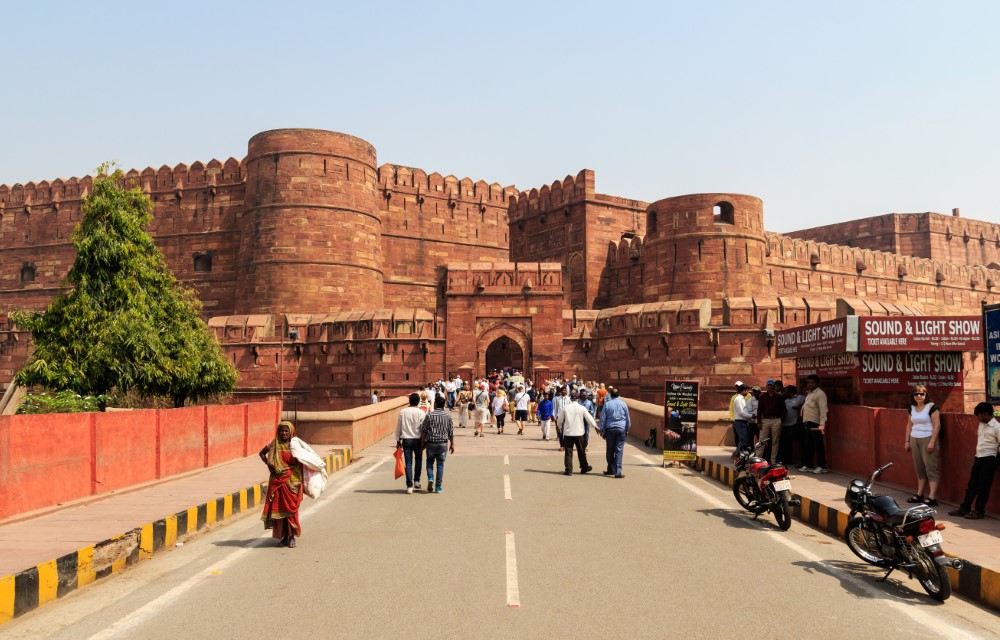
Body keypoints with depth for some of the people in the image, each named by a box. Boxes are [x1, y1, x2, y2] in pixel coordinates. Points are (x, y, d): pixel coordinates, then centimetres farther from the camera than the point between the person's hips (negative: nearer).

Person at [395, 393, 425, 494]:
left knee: (408, 463, 1)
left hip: (406, 440, 1)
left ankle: (409, 485, -4)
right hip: (417, 440, -1)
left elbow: (398, 427, 4)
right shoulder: (421, 413, -6)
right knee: (418, 460, 20)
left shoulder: (402, 412, 0)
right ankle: (416, 481, 22)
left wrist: (398, 440, 12)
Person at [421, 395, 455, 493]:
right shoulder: (447, 416, -1)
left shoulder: (429, 415, -6)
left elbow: (423, 431, -4)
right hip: (443, 443, 1)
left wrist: (423, 443, 6)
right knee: (440, 464, 7)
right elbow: (451, 432, 3)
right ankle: (438, 487, 7)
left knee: (429, 462, 16)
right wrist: (452, 444, 12)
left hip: (431, 443, -1)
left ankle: (430, 478, -7)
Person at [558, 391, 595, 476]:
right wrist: (596, 426, 12)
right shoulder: (582, 408, -6)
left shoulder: (566, 408, -3)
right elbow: (590, 419, -4)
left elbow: (560, 420, 7)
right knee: (581, 452, 15)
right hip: (579, 433, 0)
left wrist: (560, 427, 27)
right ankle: (584, 468, 27)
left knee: (568, 452, 5)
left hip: (568, 433, 0)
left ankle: (568, 470, 4)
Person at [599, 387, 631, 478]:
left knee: (610, 451, 12)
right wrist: (627, 429, 20)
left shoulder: (607, 404, -2)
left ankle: (611, 470, 21)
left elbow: (603, 418, -1)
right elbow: (628, 418, 9)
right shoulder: (623, 404, 2)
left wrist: (602, 431, 6)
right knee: (619, 450, -2)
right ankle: (618, 472, -9)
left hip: (610, 429, 0)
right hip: (621, 429, 0)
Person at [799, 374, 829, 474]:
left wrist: (822, 424, -27)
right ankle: (808, 465, 20)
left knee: (818, 445, -3)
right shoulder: (809, 393, 17)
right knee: (808, 445, 13)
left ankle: (821, 467, 1)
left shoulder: (820, 393, -12)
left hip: (815, 424, -9)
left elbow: (823, 409, -20)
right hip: (807, 423, 9)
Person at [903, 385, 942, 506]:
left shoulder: (931, 407, -8)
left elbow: (937, 425, -12)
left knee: (931, 468, -7)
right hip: (914, 440, 7)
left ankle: (932, 497, -9)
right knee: (919, 468, 11)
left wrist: (932, 442, -17)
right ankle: (920, 494, 18)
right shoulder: (912, 408, 11)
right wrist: (907, 441, 15)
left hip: (928, 439, -6)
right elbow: (909, 425, 19)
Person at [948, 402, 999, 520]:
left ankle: (979, 511, 7)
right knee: (972, 485, 10)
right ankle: (964, 508, 15)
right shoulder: (981, 424, 12)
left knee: (983, 486, -2)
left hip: (988, 459, -8)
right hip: (978, 458, 8)